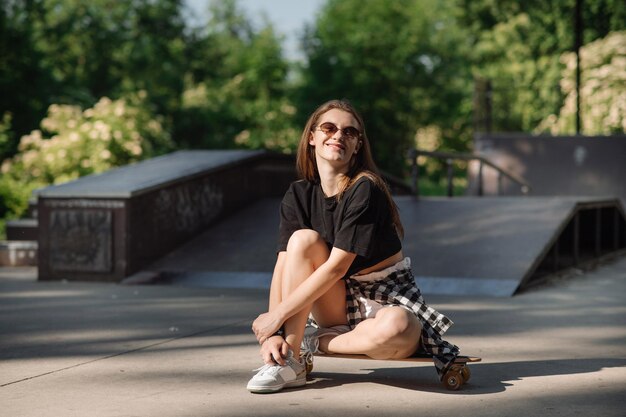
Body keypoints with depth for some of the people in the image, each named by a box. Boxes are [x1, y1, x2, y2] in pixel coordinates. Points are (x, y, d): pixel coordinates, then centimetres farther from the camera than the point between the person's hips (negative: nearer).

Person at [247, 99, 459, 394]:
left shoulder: (364, 190, -19)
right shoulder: (299, 195, -1)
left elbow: (336, 267, -23)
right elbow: (284, 264, -9)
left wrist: (278, 315, -22)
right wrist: (274, 332, -23)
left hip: (386, 300, -4)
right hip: (338, 302, 5)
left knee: (395, 329, -40)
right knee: (303, 239, -21)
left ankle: (315, 342, -10)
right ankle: (289, 363, -19)